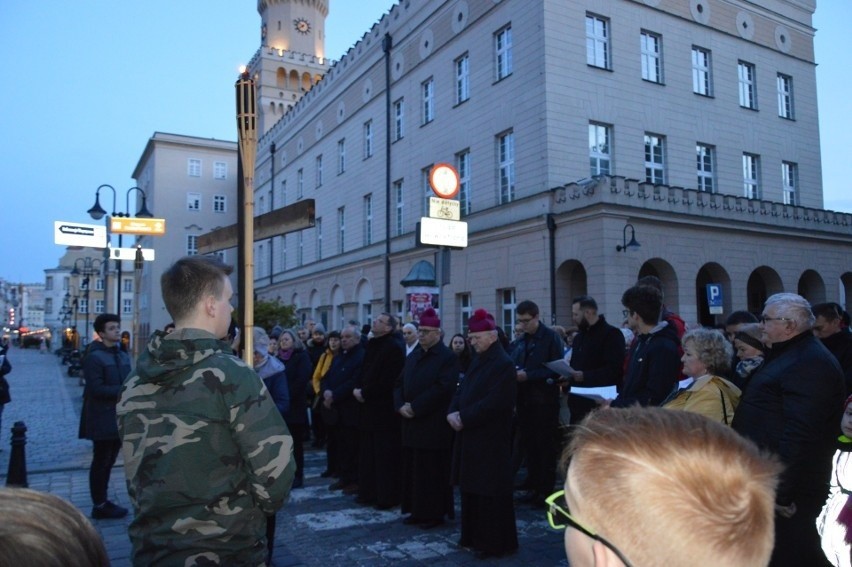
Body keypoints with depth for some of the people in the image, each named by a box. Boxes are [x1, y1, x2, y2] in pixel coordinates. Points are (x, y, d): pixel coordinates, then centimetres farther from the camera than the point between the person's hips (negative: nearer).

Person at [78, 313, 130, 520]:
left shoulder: (122, 356, 12)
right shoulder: (94, 357, -13)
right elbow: (96, 389, -20)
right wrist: (124, 390, -22)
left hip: (119, 417, 8)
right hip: (103, 419, -8)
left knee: (108, 462, 16)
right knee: (101, 462, 2)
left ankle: (103, 502, 27)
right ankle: (99, 506, 12)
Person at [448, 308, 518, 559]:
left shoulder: (503, 364, -17)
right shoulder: (478, 361, 12)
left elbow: (495, 403, -24)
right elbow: (462, 390, 13)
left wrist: (464, 418, -20)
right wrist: (453, 412, -5)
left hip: (491, 439, -9)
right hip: (472, 436, 9)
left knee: (490, 491, -1)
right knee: (472, 487, 16)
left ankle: (495, 542, 12)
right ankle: (475, 536, 29)